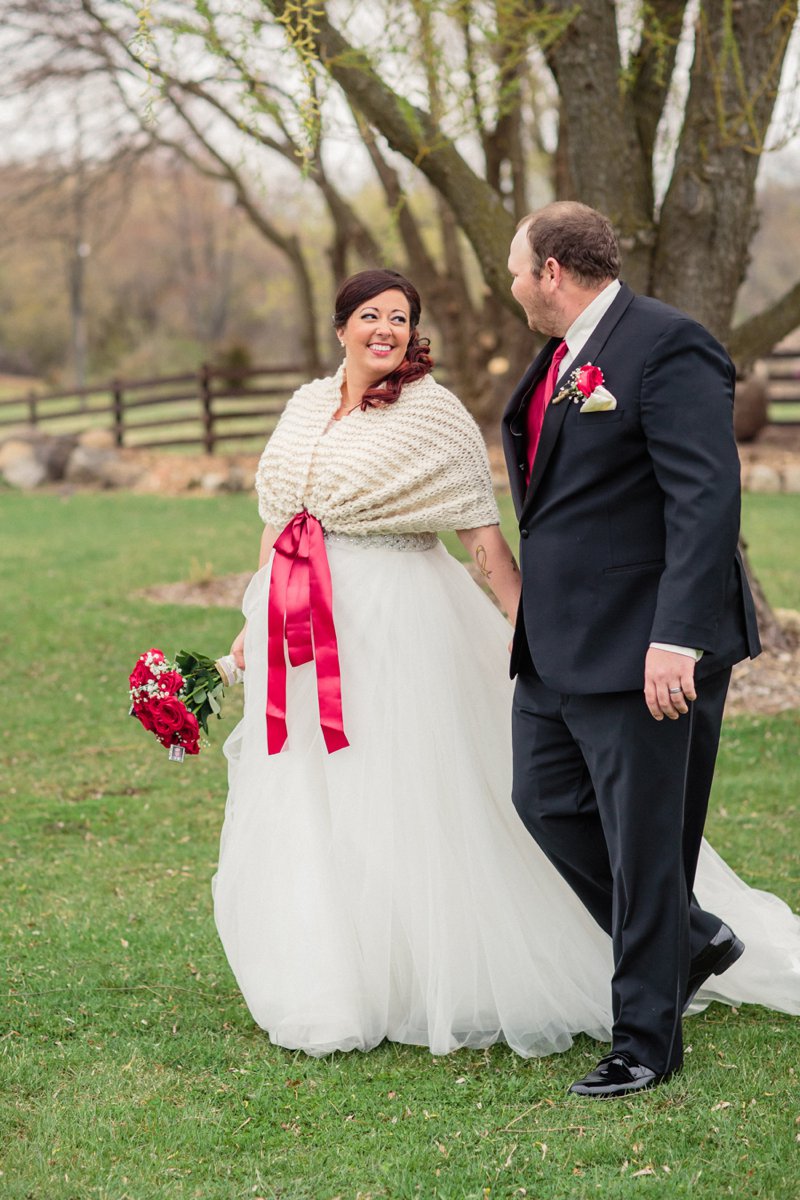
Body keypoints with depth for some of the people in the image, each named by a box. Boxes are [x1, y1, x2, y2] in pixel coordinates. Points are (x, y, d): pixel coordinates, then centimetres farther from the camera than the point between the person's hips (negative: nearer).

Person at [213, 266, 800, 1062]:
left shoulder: (432, 414, -6)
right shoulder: (307, 406, 11)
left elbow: (484, 535, -8)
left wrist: (529, 627, -13)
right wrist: (252, 623, 17)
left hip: (397, 628, -6)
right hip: (302, 632, 6)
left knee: (400, 802, -2)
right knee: (302, 812, 9)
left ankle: (417, 989, 9)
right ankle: (327, 987, 22)